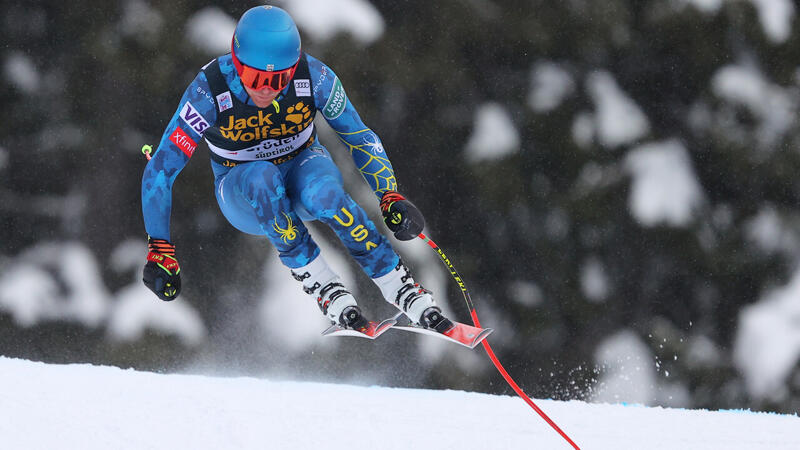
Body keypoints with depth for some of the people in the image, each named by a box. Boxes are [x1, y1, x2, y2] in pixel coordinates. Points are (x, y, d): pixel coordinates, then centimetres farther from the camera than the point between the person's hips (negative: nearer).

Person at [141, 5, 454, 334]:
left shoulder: (313, 77, -22)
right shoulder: (210, 91, -27)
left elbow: (360, 138, -8)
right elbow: (160, 171, -21)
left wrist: (390, 196, -23)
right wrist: (159, 251, -24)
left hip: (303, 168, 1)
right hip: (243, 194, -1)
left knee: (323, 195, -35)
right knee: (261, 176, -37)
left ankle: (404, 291, -27)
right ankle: (322, 287, -28)